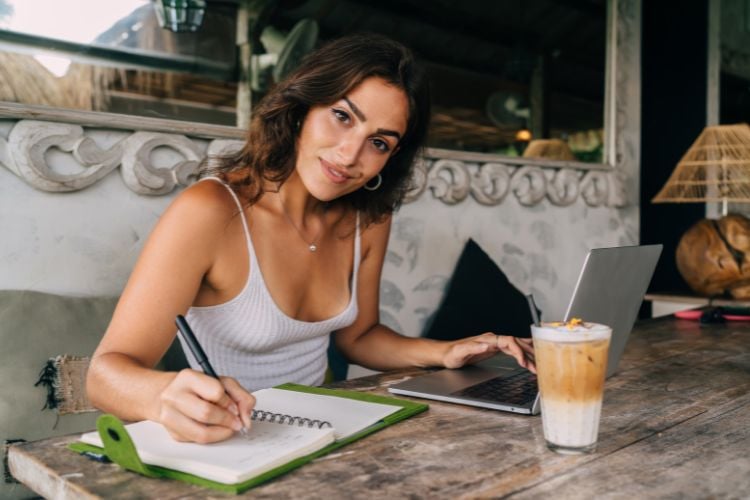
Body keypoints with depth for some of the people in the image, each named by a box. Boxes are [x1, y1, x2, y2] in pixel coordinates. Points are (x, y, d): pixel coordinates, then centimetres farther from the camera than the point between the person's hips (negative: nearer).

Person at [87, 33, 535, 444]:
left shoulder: (369, 219, -4)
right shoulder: (211, 211, -22)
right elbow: (109, 369, -22)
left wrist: (443, 353, -7)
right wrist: (165, 397, -44)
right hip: (224, 445, -3)